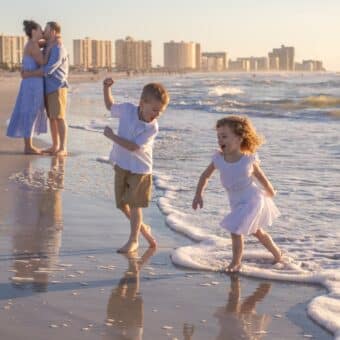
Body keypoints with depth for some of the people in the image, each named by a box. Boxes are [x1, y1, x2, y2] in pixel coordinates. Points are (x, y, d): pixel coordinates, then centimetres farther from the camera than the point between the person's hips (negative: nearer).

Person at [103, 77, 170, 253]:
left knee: (135, 204, -1)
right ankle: (142, 228, 33)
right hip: (121, 165, 5)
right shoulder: (127, 109, -10)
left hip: (140, 168, -5)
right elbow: (110, 106, 12)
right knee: (122, 204, 11)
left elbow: (133, 146, -26)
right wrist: (106, 88, -1)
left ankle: (133, 240, 12)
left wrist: (111, 136, -21)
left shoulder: (152, 128, -21)